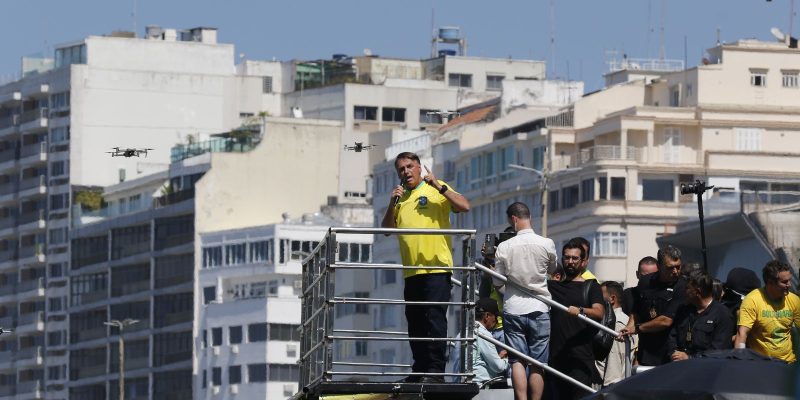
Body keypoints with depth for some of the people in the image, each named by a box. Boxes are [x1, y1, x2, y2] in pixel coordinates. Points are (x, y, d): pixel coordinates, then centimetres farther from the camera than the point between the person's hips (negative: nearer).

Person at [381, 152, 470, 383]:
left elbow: (464, 207, -10)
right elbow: (387, 229, 13)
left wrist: (439, 187, -16)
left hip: (436, 266, -6)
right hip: (411, 271, 6)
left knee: (435, 318, -11)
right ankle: (420, 369, 12)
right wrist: (392, 204, -1)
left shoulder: (436, 189, 3)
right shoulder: (400, 197, 18)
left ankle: (436, 370, -14)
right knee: (415, 322, 7)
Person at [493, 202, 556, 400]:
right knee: (537, 365, 5)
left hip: (513, 309, -1)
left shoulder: (504, 247, -7)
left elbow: (497, 282, 2)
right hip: (539, 309, 1)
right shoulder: (546, 244, -6)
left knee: (517, 361, 0)